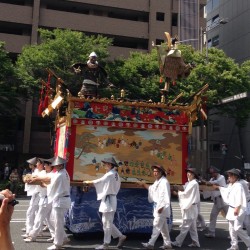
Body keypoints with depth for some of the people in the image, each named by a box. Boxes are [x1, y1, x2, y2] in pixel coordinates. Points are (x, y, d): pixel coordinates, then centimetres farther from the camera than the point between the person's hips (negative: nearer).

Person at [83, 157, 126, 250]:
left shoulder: (110, 174, -15)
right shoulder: (115, 174, 11)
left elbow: (99, 181, -8)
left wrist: (88, 182, 7)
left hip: (108, 200, -9)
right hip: (110, 199, 10)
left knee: (107, 222, -1)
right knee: (108, 222, 16)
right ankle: (121, 236, 20)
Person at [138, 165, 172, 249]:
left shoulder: (164, 182, -16)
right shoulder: (157, 181, 13)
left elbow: (165, 196, -21)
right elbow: (152, 189, 29)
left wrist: (161, 207, -23)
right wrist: (144, 184, 25)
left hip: (162, 208, -10)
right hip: (157, 206, 10)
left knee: (156, 226, -7)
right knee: (163, 227, 15)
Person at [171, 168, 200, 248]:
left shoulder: (194, 183, -15)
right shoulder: (189, 183, 13)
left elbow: (185, 193, -15)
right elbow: (186, 193, 13)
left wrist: (179, 192, 2)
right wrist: (180, 192, -3)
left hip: (190, 207, -9)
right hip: (188, 206, 9)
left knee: (185, 226, -3)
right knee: (192, 227, 13)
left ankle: (178, 242, 0)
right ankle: (195, 242, 20)